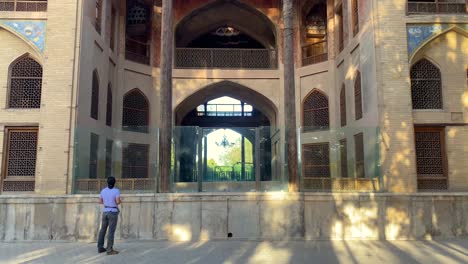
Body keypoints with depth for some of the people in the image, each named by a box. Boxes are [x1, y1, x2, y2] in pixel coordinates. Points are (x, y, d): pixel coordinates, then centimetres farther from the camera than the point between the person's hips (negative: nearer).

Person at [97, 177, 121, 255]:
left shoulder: (103, 190, 4)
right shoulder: (116, 190, -12)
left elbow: (100, 202, 12)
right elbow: (118, 202, -21)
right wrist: (119, 201, 3)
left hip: (105, 212, 6)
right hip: (113, 213, -6)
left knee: (103, 230, 15)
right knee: (111, 231, -4)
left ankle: (100, 248, 19)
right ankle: (110, 250, -5)